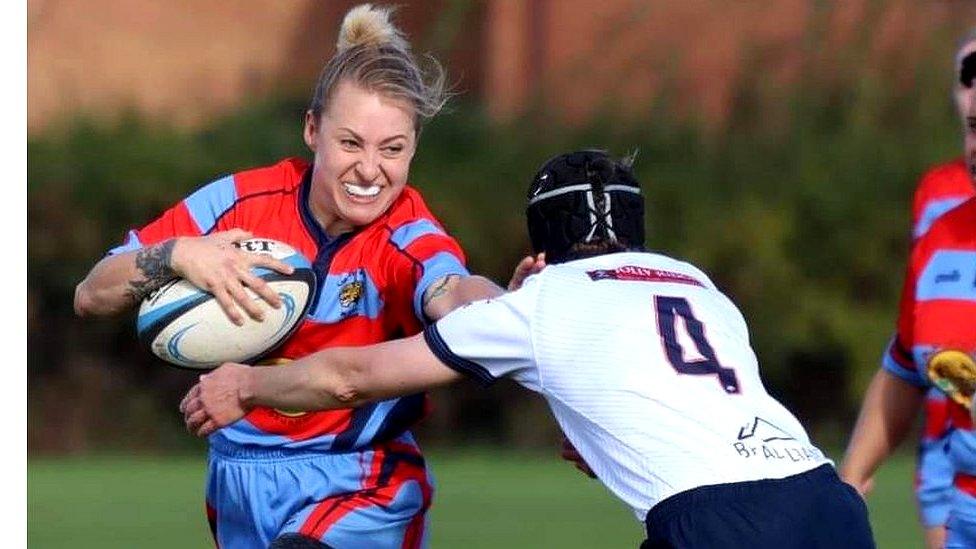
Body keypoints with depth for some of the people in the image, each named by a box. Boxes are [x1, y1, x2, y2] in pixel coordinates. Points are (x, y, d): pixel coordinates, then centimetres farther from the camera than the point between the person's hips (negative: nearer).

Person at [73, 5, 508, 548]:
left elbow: (452, 292, -38)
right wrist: (177, 256, -23)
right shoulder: (242, 202, -5)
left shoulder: (407, 236, -13)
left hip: (362, 489, -4)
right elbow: (91, 297, -3)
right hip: (237, 480, 4)